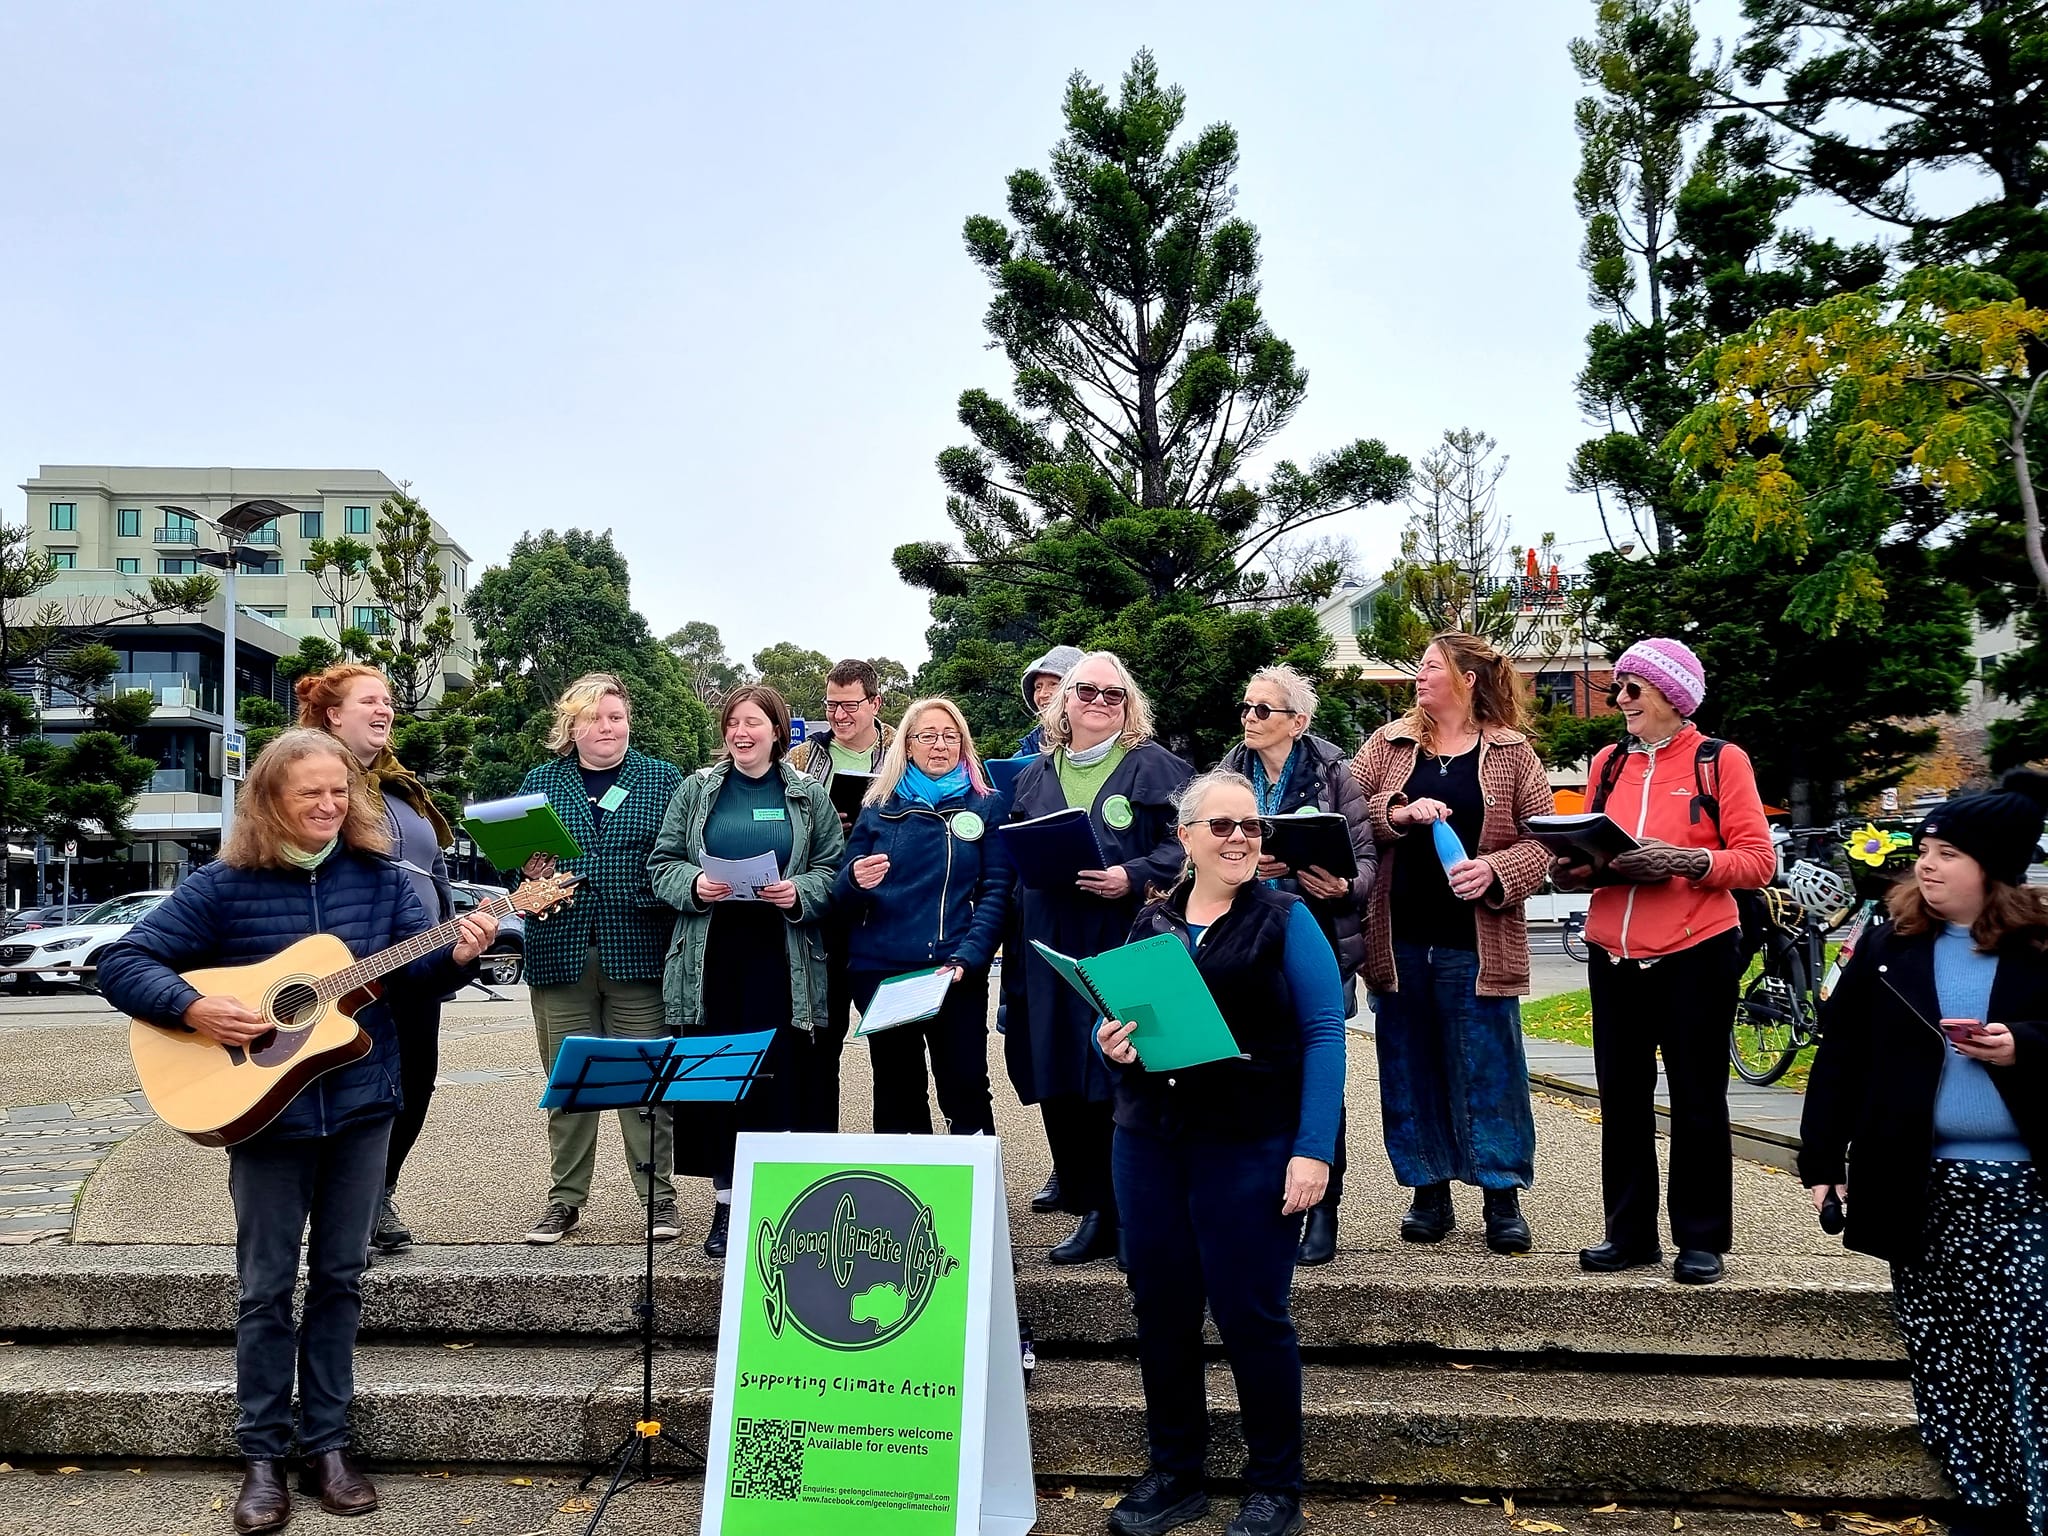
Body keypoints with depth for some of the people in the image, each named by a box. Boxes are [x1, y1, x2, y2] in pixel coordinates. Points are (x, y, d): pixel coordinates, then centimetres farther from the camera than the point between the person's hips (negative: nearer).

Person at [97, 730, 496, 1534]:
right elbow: (122, 963, -5)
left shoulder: (380, 877, 0)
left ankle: (326, 1445, 23)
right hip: (264, 1109, -2)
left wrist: (457, 956, -23)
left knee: (339, 1276, 11)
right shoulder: (222, 886, -7)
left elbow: (419, 972, -1)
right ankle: (262, 1458, 21)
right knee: (266, 1285, 7)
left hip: (360, 1107, 2)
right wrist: (195, 1010, -21)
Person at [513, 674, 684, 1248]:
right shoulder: (541, 782, 12)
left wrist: (672, 894, -12)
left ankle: (657, 1194, 13)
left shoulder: (662, 779, 7)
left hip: (637, 953, -2)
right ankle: (565, 1198, 19)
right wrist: (530, 871, -7)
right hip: (560, 953, 2)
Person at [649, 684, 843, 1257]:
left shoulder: (809, 796, 8)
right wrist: (694, 884, -12)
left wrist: (799, 893, -12)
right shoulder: (696, 789, 10)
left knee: (782, 1085, -2)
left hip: (782, 962, -1)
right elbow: (662, 864, 9)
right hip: (712, 960, 1)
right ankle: (726, 1204, 15)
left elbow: (833, 871, 7)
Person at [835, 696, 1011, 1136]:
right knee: (897, 1096, 7)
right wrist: (855, 880, -15)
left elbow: (996, 892, -2)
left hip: (957, 973, -2)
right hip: (881, 970, 2)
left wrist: (967, 958, -16)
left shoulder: (987, 806, 6)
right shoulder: (879, 808, 10)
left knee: (966, 1090, -5)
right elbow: (842, 902, 9)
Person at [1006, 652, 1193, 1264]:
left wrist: (1133, 877, -18)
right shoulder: (1033, 777, 18)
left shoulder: (1155, 767, 3)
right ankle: (1093, 1213, 18)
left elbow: (1185, 845, -6)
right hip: (1054, 954, 5)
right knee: (1062, 1087, 5)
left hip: (1130, 949, -5)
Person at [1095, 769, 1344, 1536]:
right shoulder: (1150, 923, 10)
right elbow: (1118, 1023, 18)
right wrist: (1113, 1044, -6)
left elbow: (1324, 1034, -8)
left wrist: (1313, 1150, -16)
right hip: (1149, 1141, 4)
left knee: (1251, 1314, 1)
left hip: (1250, 1147, -4)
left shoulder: (1285, 919, -2)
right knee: (1160, 1308, 10)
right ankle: (1173, 1474, 27)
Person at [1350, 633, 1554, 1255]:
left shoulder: (1510, 752, 3)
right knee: (1410, 1069, 9)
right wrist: (1395, 812, -16)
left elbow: (1542, 838, -1)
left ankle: (1503, 1197, 16)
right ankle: (1429, 1191, 22)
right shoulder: (1387, 744, 8)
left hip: (1477, 943, -2)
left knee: (1489, 1069, 3)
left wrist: (1496, 869, -18)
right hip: (1398, 941, 3)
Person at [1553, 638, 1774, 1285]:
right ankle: (1630, 1232, 21)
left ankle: (1702, 1239, 18)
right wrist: (1574, 868, -4)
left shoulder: (1720, 761, -1)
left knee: (1697, 1102, 5)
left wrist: (1684, 861, -20)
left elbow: (1758, 861, -6)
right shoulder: (1607, 763, 12)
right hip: (1614, 957, 4)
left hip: (1694, 955, -4)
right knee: (1622, 1098, 9)